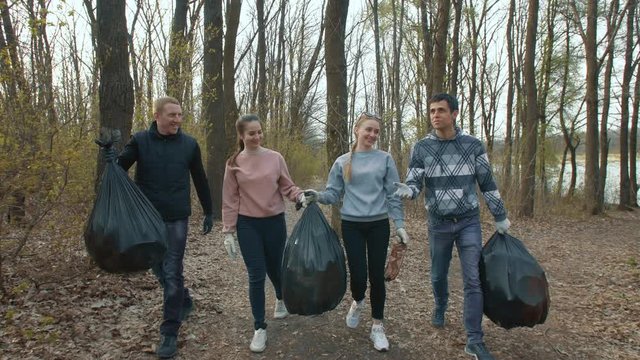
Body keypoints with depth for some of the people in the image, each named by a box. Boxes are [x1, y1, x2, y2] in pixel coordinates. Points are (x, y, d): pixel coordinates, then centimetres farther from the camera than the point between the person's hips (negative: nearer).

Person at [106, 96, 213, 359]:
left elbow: (200, 180, 7)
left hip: (177, 218, -2)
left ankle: (169, 332, 9)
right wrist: (112, 161, -27)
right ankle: (184, 303, 40)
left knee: (172, 273, -1)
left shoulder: (189, 144, -1)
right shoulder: (139, 140, -2)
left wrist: (208, 212, 10)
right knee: (158, 268, 15)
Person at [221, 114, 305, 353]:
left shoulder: (275, 158, -3)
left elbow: (287, 187, 1)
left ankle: (281, 299, 50)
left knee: (275, 268, 16)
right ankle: (260, 328, 15)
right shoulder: (234, 163, -2)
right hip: (247, 225, 0)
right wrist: (228, 232, -3)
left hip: (275, 221, 1)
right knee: (256, 275, 0)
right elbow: (230, 201, 0)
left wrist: (300, 196, -21)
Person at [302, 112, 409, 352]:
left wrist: (399, 225, -4)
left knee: (377, 275, 4)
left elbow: (393, 195, 1)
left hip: (379, 225, 0)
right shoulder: (342, 162, 5)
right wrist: (317, 196, -15)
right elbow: (334, 194, 5)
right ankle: (357, 302, 36)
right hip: (351, 225, 0)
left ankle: (377, 327, 21)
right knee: (358, 274, 0)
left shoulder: (385, 159, 2)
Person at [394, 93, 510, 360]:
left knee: (473, 280, -4)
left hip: (469, 222, -1)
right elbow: (414, 183, -5)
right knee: (438, 275, 15)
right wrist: (406, 190, -30)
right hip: (439, 223, 1)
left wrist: (500, 217, 8)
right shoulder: (421, 148, -3)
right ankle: (440, 309, 45)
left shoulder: (473, 146, -3)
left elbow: (488, 185, 4)